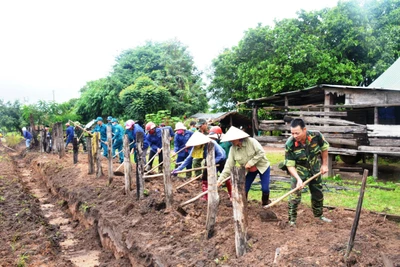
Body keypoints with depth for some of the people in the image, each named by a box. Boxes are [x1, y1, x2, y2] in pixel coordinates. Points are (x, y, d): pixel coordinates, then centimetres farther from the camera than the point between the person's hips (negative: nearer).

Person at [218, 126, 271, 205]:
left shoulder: (251, 141, -25)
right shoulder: (233, 149, -14)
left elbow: (261, 153, -24)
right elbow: (228, 166, -15)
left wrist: (251, 163, -27)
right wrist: (220, 179, -21)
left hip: (262, 166, -3)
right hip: (249, 171, 3)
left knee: (265, 188, -7)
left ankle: (265, 203, 22)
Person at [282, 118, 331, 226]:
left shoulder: (316, 136, -25)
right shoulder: (290, 144, -31)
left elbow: (324, 148, -3)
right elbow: (290, 165, -23)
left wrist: (324, 165, 2)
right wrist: (298, 179, -34)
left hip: (315, 169, 3)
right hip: (299, 170, -3)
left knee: (318, 193, 17)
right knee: (295, 194, -12)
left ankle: (319, 215, 39)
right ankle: (292, 218, 5)